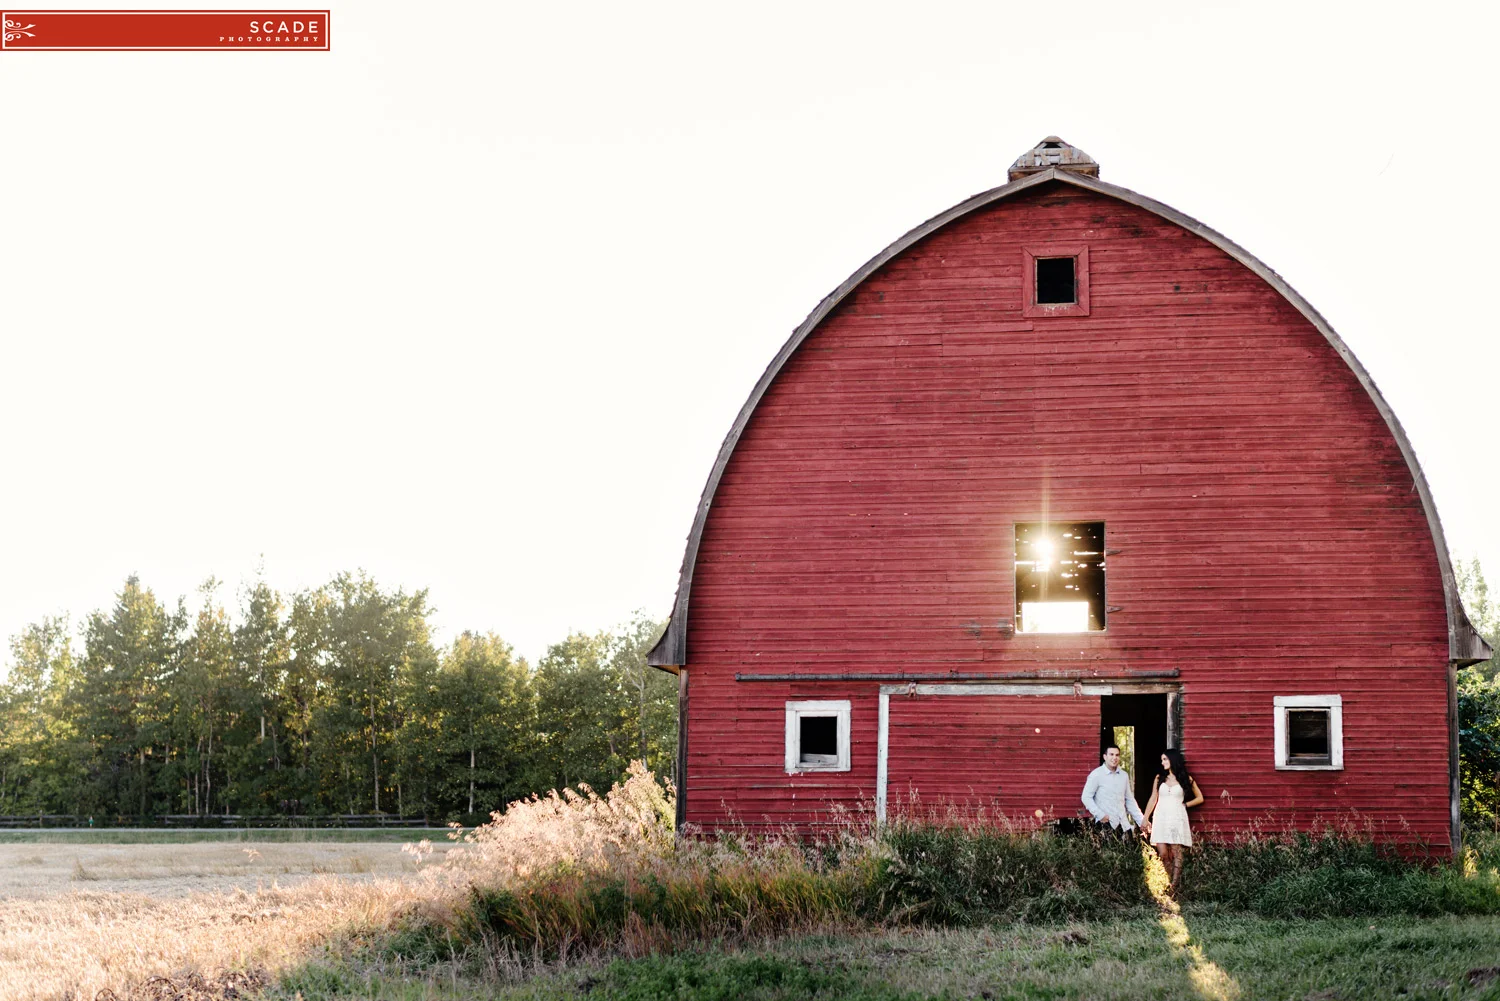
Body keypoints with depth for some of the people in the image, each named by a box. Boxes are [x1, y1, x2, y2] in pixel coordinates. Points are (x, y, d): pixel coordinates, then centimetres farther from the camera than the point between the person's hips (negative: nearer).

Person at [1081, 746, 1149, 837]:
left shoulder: (1124, 775, 14)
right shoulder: (1096, 774, -3)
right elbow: (1086, 797, -5)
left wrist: (1141, 820, 14)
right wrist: (1100, 815, -13)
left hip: (1123, 824, 5)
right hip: (1106, 823, -5)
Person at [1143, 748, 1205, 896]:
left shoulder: (1185, 779, 6)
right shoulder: (1159, 778, 11)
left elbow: (1200, 798, 14)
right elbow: (1153, 800, 12)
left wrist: (1185, 804, 3)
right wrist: (1145, 818, 7)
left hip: (1177, 818, -2)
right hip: (1161, 818, 2)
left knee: (1176, 853, -7)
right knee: (1163, 853, -8)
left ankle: (1175, 888, -6)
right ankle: (1171, 882, 4)